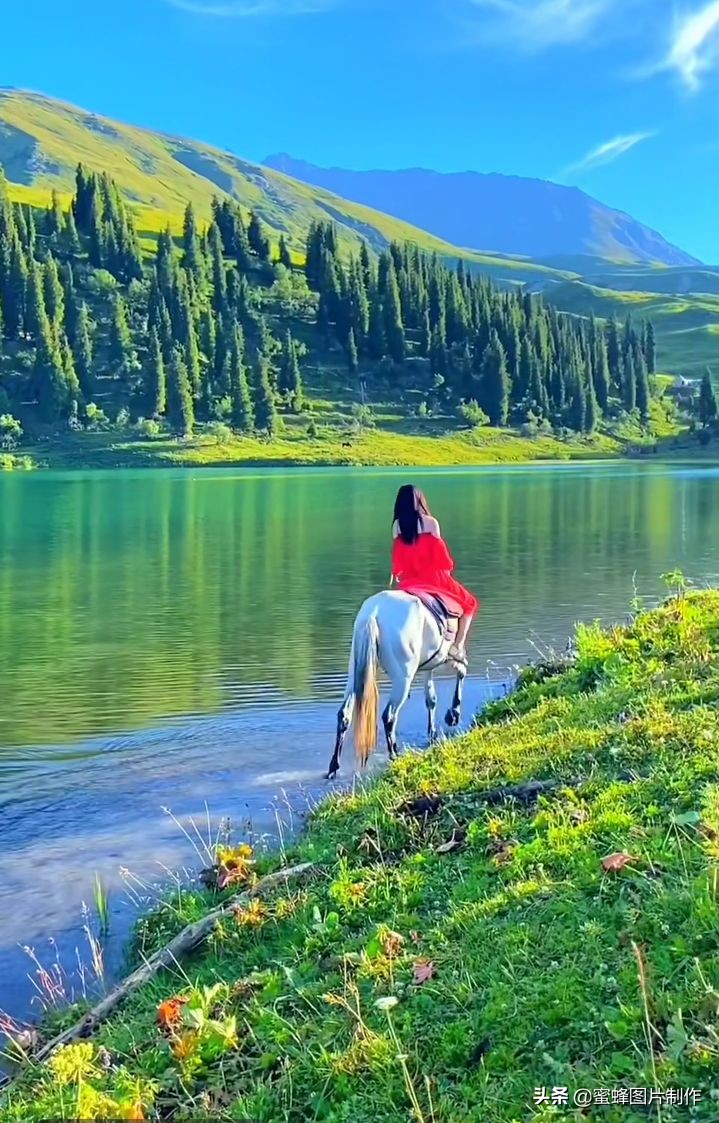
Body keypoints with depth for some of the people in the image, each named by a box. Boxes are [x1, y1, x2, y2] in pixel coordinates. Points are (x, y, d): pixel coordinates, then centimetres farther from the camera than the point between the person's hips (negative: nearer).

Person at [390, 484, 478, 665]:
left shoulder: (397, 525, 2)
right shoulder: (430, 522, -6)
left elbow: (398, 555, 6)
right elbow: (440, 554, -2)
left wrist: (395, 576, 19)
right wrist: (447, 570, 13)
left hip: (409, 581, 3)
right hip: (433, 576, -3)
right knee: (469, 603, 14)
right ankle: (458, 645, 0)